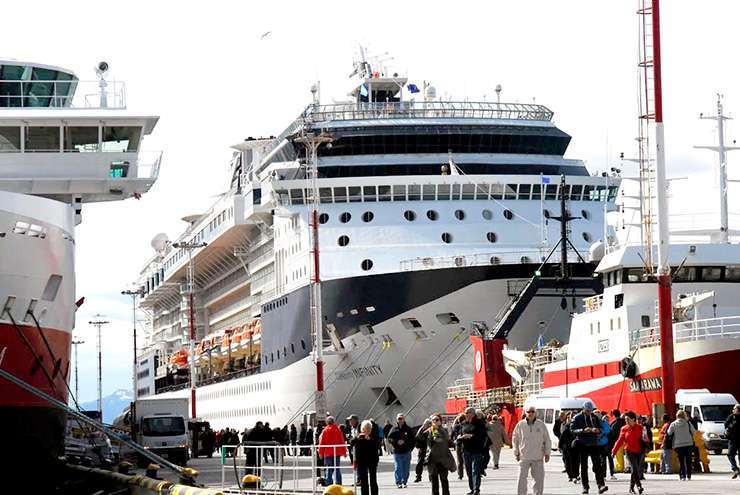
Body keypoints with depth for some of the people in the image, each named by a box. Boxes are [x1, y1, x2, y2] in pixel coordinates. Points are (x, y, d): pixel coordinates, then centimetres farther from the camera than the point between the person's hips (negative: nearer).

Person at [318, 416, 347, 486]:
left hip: (328, 453, -2)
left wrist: (321, 453, 7)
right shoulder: (338, 430, 1)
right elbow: (342, 441, 5)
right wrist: (344, 452, 15)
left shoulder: (325, 430, -4)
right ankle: (339, 484, 7)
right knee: (337, 469, 8)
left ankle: (329, 484, -3)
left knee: (329, 470, 2)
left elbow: (322, 442, -1)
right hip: (337, 452, 2)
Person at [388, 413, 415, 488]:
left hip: (406, 452, 1)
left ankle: (404, 482, 16)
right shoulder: (394, 429, 4)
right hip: (397, 452, -1)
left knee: (406, 468, 6)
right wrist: (396, 442, -14)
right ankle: (398, 482, -4)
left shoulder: (408, 429, 5)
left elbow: (412, 439, 6)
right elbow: (389, 438, 0)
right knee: (398, 468, -7)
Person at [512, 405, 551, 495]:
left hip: (538, 457, 1)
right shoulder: (520, 425, -1)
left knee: (539, 479, 6)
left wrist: (547, 453, 3)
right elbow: (515, 439, 8)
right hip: (524, 457, -1)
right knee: (522, 478, -6)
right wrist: (516, 453, 5)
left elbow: (547, 439, 7)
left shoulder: (541, 425, 1)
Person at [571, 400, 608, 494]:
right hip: (582, 445, -2)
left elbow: (600, 428, 13)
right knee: (584, 466, 5)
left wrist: (597, 430, -11)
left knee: (597, 465, -7)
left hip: (594, 444, 2)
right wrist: (583, 430, -24)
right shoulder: (577, 418, -2)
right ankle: (585, 487, 9)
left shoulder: (594, 417, 8)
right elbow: (573, 430, -9)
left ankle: (601, 485, -14)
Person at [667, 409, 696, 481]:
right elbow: (694, 431, 5)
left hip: (678, 445, -1)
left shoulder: (673, 424, -4)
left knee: (681, 461, 2)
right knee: (688, 460, 10)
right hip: (689, 444, 1)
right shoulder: (688, 423, -2)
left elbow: (669, 433, 2)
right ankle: (688, 475, 11)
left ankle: (682, 476, -7)